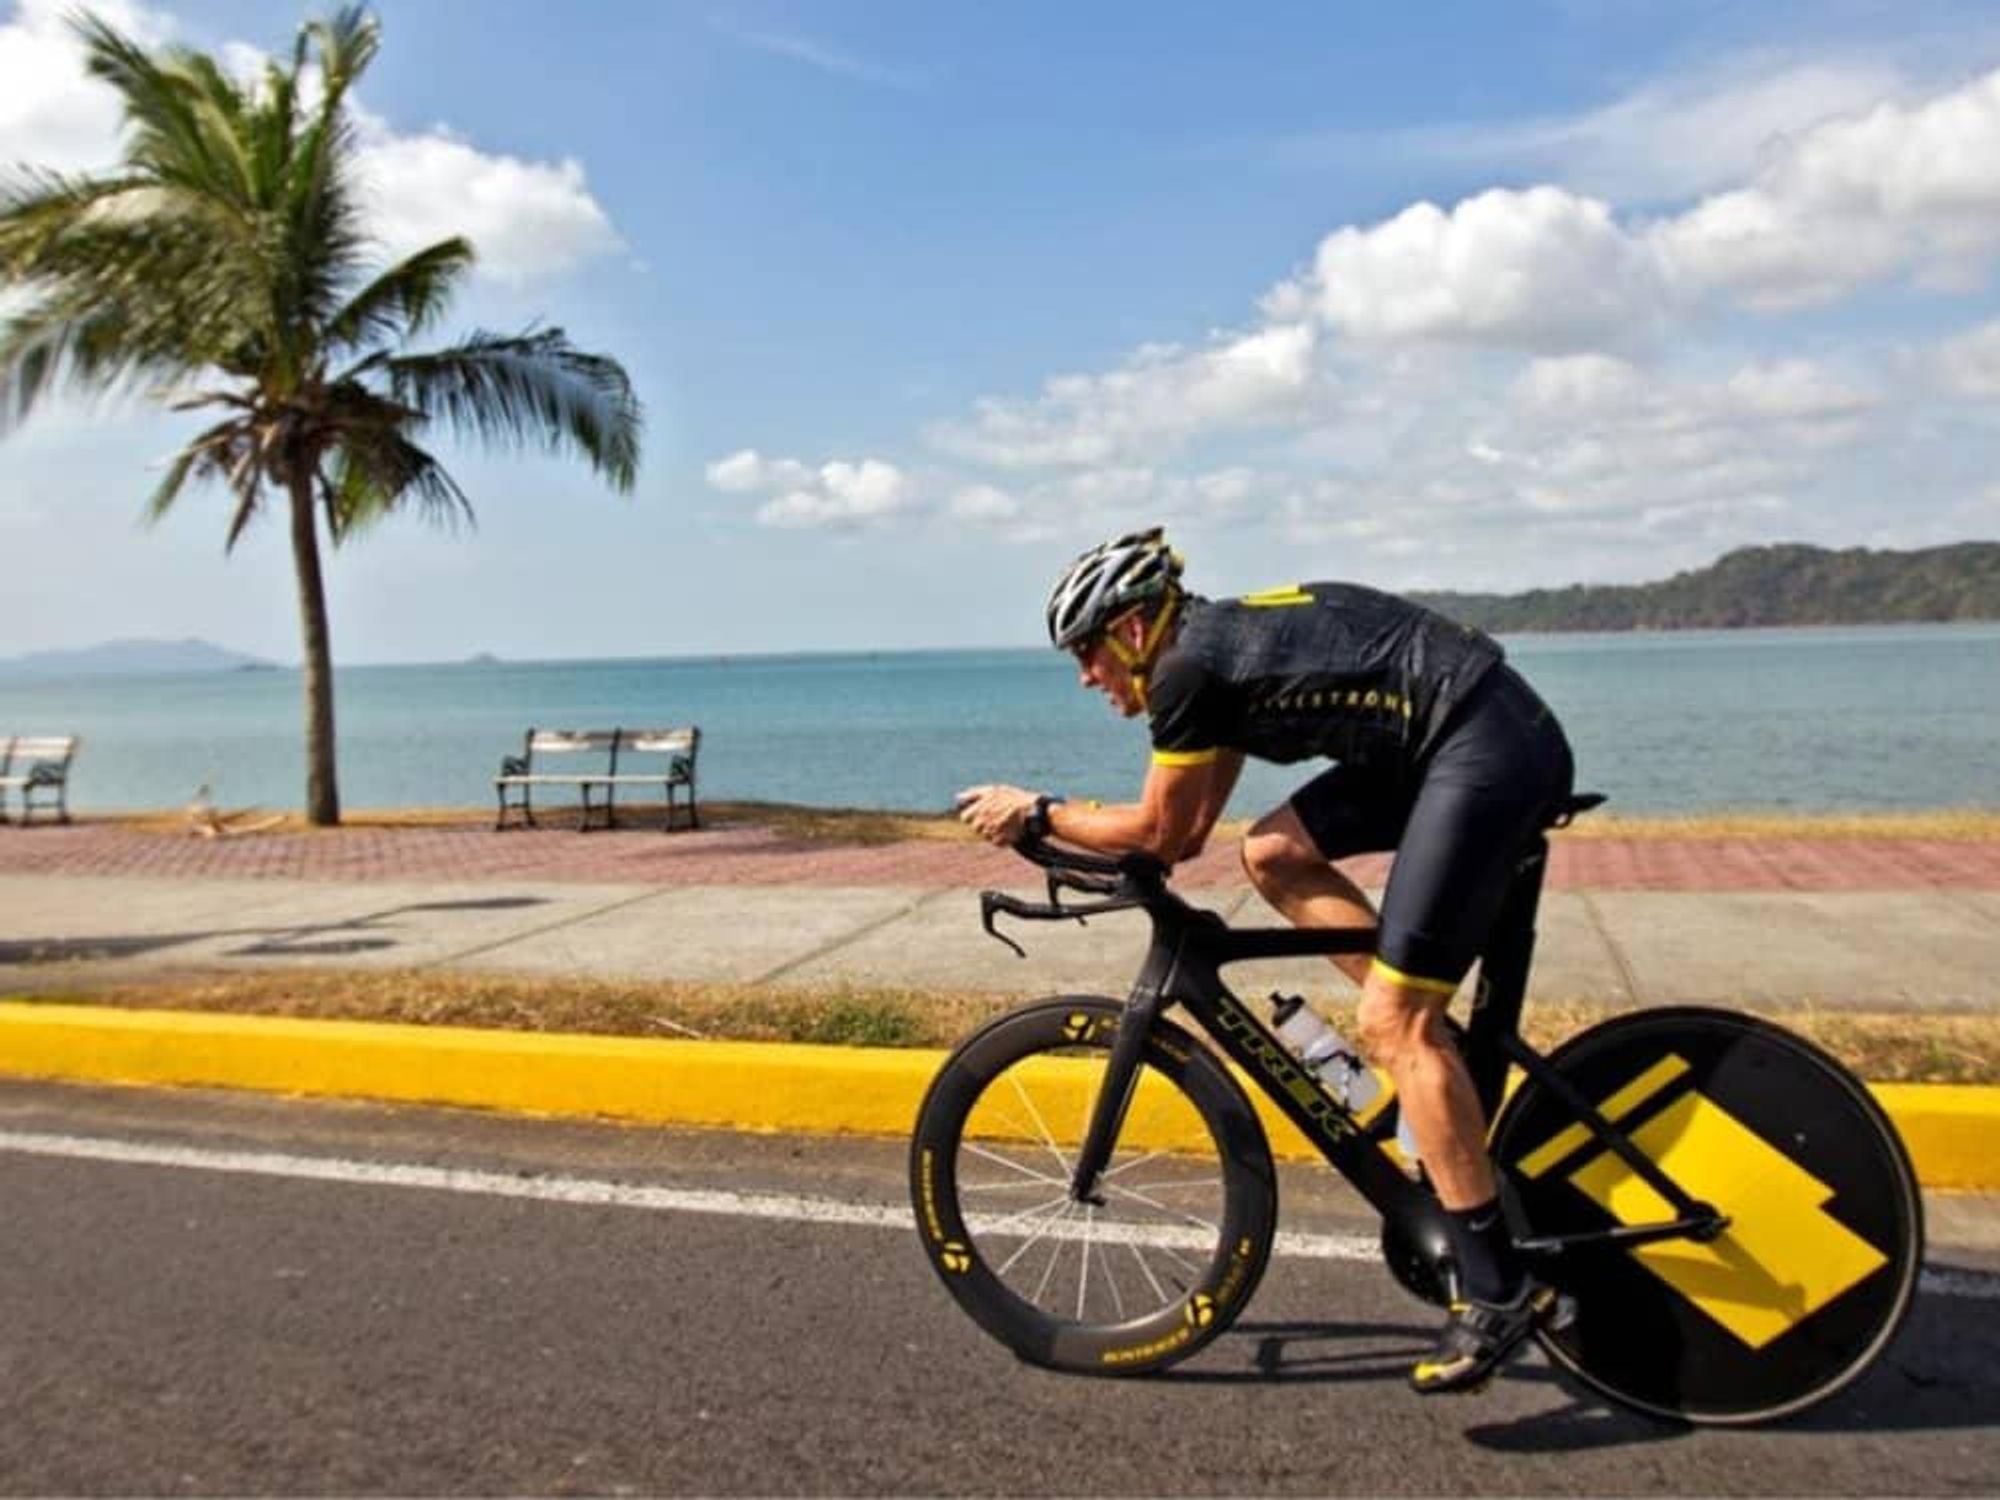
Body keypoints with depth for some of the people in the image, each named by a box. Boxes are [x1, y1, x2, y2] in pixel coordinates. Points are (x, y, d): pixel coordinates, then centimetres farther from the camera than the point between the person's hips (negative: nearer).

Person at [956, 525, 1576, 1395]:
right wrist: (1066, 836, 20)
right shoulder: (1222, 644, 19)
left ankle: (1498, 1289, -1)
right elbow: (1185, 836, 21)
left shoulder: (1187, 667, -10)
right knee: (1274, 852, 10)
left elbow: (1159, 831, -2)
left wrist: (1037, 813, 8)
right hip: (1459, 744, 10)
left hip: (1493, 749, -10)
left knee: (1392, 1025, -9)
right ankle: (1441, 1056, 11)